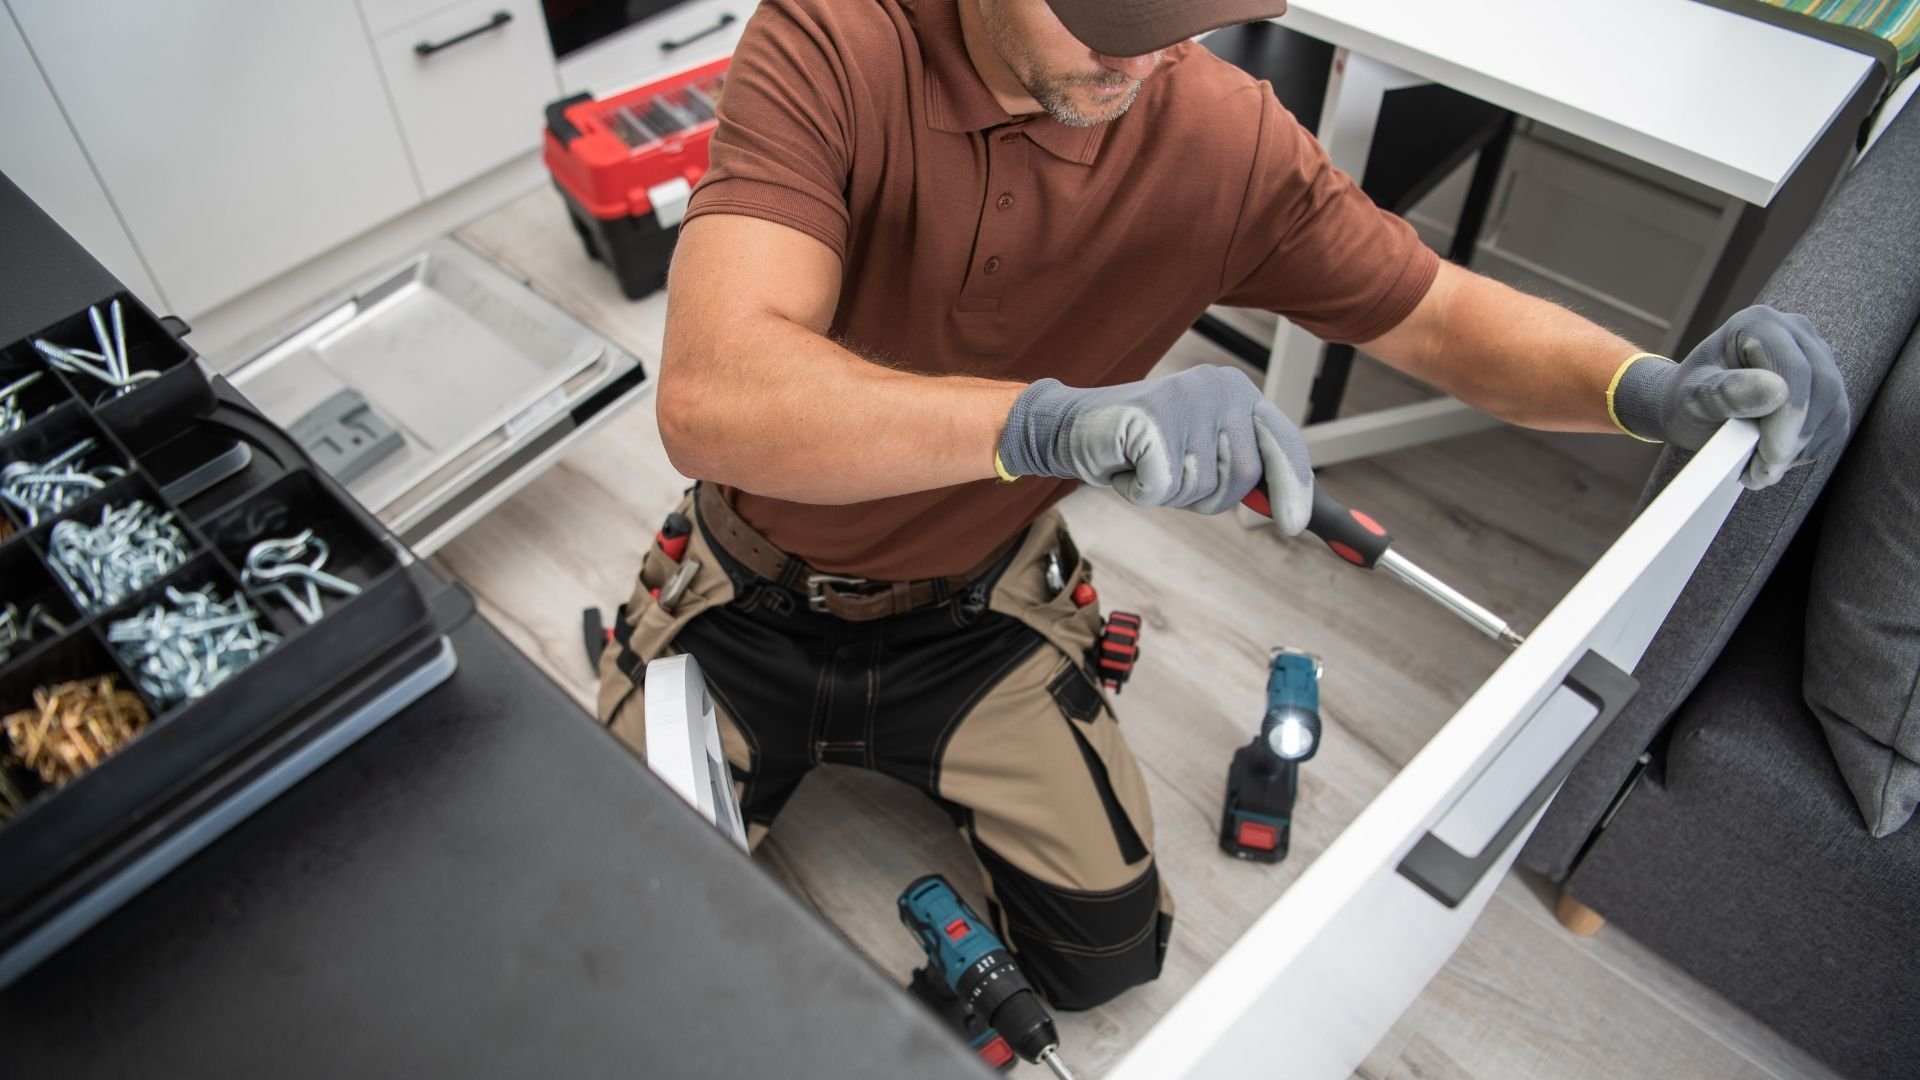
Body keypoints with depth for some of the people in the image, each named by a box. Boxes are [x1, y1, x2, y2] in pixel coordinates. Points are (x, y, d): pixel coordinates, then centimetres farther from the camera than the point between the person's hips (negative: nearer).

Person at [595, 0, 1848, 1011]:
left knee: (1110, 954, 2)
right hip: (756, 604, -1)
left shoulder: (1227, 137, -17)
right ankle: (801, 739, 31)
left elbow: (1439, 316, -6)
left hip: (972, 617, 2)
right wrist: (1049, 419, -54)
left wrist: (1651, 388, -26)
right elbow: (710, 396, -40)